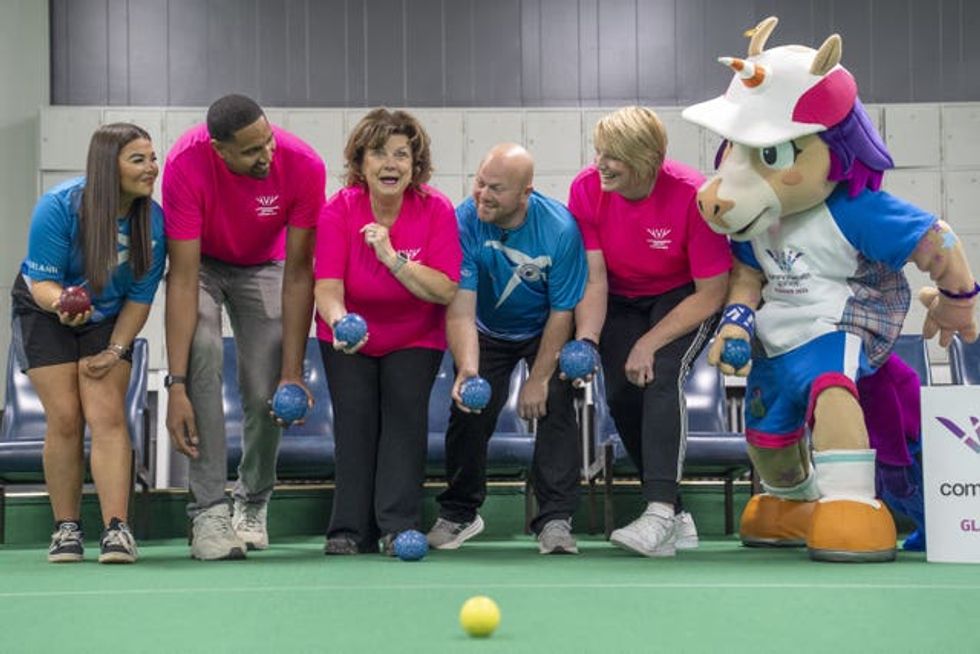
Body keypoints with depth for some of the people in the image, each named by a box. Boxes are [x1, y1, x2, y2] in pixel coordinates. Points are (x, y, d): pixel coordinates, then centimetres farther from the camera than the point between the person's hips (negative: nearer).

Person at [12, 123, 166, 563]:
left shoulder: (153, 222, -19)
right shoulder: (58, 206, -27)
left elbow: (139, 298, -10)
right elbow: (42, 283, -24)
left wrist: (114, 351, -16)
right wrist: (61, 302, -45)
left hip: (108, 320, 2)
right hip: (45, 312, -1)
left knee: (107, 415, -15)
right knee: (64, 418, -10)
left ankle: (116, 529, -19)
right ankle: (66, 529, 2)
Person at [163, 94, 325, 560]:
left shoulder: (304, 166, -31)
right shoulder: (186, 164, -35)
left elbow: (298, 275, -24)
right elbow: (183, 280, -34)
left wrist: (293, 373, -27)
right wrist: (176, 387, -37)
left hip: (263, 265, 1)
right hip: (201, 261, -1)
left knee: (266, 391, -12)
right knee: (202, 352, -29)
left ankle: (252, 504, 17)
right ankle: (209, 511, -24)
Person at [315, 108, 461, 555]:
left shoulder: (436, 211, -18)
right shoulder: (339, 210, -17)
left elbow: (446, 291, -24)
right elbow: (328, 288, -23)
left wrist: (393, 258, -34)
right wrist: (339, 323, -45)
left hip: (415, 338, 0)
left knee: (407, 408, -17)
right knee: (354, 414, -12)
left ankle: (399, 526, -14)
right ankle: (349, 530, -6)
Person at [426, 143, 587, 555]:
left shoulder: (560, 229, -30)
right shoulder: (464, 223, -28)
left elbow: (562, 312, -21)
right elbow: (461, 310, -30)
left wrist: (539, 379, -19)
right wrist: (467, 369, -46)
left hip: (545, 331, -1)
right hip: (487, 332, 1)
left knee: (555, 405, -17)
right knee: (469, 410, -6)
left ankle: (555, 520, -9)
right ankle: (458, 513, 15)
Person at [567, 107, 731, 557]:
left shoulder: (692, 196, -28)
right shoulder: (586, 190, -19)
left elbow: (711, 293, -22)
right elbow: (594, 280, -16)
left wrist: (649, 343, -25)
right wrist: (585, 341, -32)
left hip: (684, 300, -4)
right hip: (622, 303, 4)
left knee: (663, 376, -28)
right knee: (621, 394, -12)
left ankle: (660, 512, -34)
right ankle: (677, 520, 1)